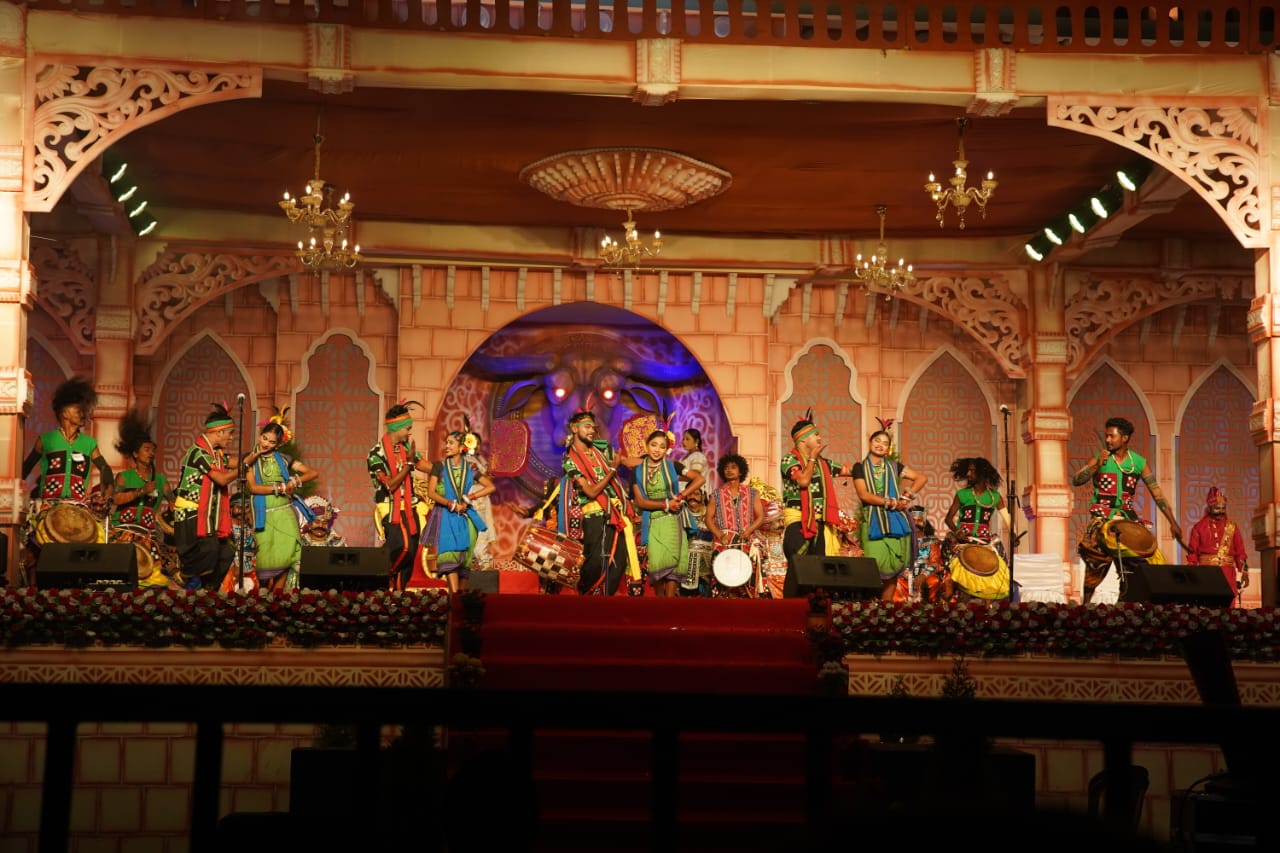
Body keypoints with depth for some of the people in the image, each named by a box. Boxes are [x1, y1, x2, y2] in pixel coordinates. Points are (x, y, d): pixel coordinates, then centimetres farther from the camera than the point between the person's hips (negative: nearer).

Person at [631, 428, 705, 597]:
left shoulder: (672, 466, 2)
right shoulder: (638, 471, 4)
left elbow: (700, 479, 1)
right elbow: (640, 501, -2)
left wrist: (681, 496, -10)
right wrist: (665, 504, -12)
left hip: (672, 521, 0)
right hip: (652, 523, 0)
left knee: (671, 563, -5)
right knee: (656, 564, -9)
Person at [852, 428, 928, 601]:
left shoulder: (894, 465, 12)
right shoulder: (860, 467, 5)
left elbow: (922, 478, 13)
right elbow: (863, 495, -7)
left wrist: (907, 496, -1)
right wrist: (890, 502, -13)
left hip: (896, 521, 3)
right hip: (873, 522, -3)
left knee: (893, 567, 2)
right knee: (874, 567, -12)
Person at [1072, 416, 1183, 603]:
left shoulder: (1139, 462, 4)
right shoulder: (1099, 459, -1)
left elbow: (1157, 494, 5)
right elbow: (1076, 481, -12)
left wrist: (1173, 523, 1)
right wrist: (1097, 465, -24)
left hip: (1129, 519, 3)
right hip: (1102, 519, -3)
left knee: (1154, 559, -6)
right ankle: (1086, 605, -6)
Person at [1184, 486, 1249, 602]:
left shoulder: (1232, 527, 10)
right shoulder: (1199, 527, 4)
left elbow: (1240, 552, 10)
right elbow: (1192, 554, 3)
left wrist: (1244, 572, 4)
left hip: (1227, 574, 2)